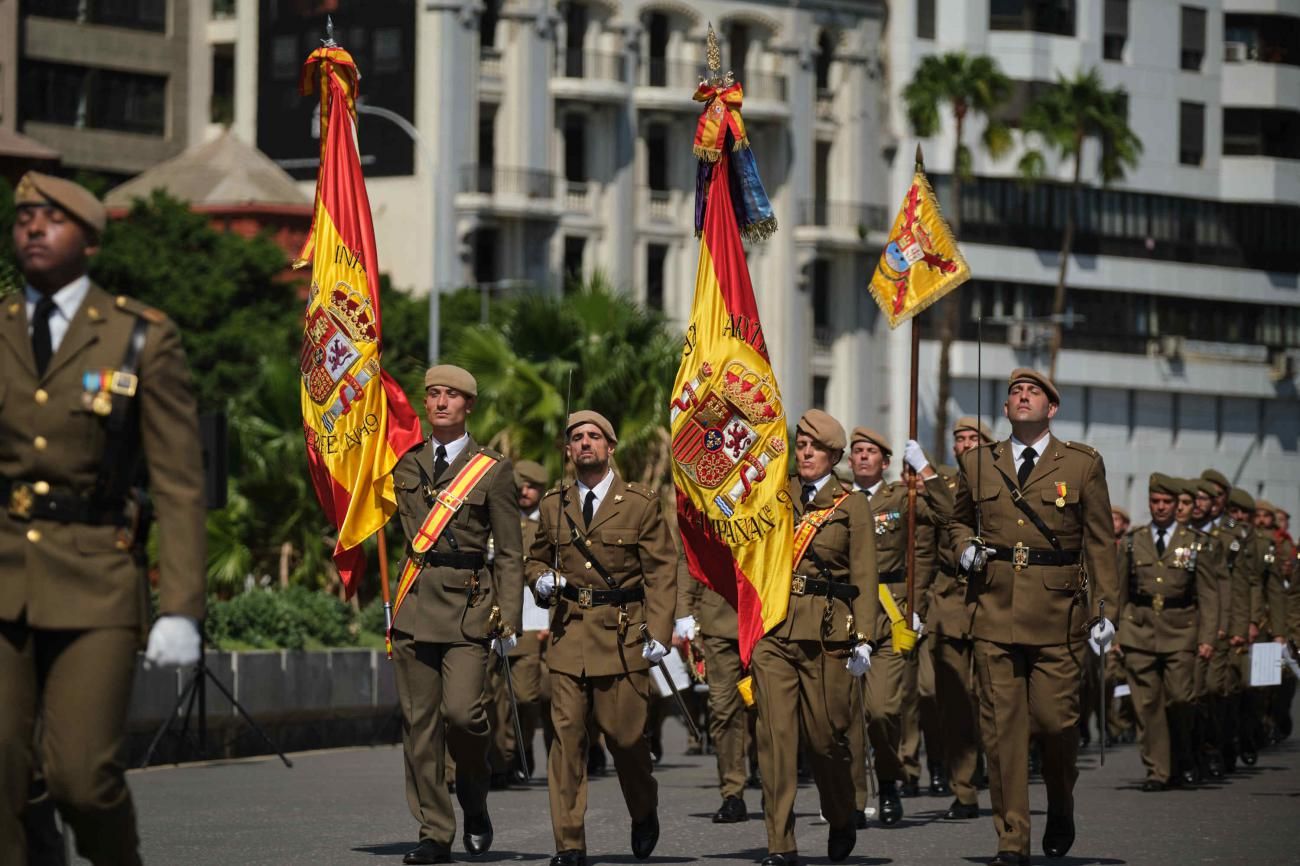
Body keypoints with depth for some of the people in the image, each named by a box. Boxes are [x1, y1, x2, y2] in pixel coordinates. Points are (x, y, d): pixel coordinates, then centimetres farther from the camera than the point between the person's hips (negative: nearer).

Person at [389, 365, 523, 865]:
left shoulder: (492, 470, 1)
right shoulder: (408, 466, 12)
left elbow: (509, 554, 2)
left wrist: (508, 621, -4)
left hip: (468, 604, -4)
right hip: (414, 606, 4)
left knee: (462, 710, -16)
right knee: (419, 722, 0)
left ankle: (474, 801, 12)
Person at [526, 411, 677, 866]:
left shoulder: (642, 504, 2)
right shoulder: (553, 505, 11)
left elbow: (661, 572, -1)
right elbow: (537, 557, 25)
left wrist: (659, 632, -10)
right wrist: (541, 579, 1)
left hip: (623, 636, -2)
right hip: (569, 635, 2)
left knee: (625, 734, 1)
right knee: (567, 735, -5)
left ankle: (644, 813, 31)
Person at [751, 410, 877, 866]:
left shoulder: (851, 507, 4)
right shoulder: (777, 497, 12)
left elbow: (864, 577, 1)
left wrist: (864, 638, -7)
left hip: (826, 632, -2)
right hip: (774, 630, 2)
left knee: (824, 733, 2)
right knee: (776, 732, -7)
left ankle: (841, 820, 29)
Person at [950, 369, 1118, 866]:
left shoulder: (1083, 465, 5)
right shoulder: (978, 463, 12)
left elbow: (1100, 542, 5)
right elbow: (960, 520, 28)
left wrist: (1106, 610, -1)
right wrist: (966, 548, 5)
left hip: (1057, 613, -2)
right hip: (995, 609, 2)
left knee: (1056, 720, -4)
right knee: (1001, 726, -2)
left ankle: (1060, 812, 25)